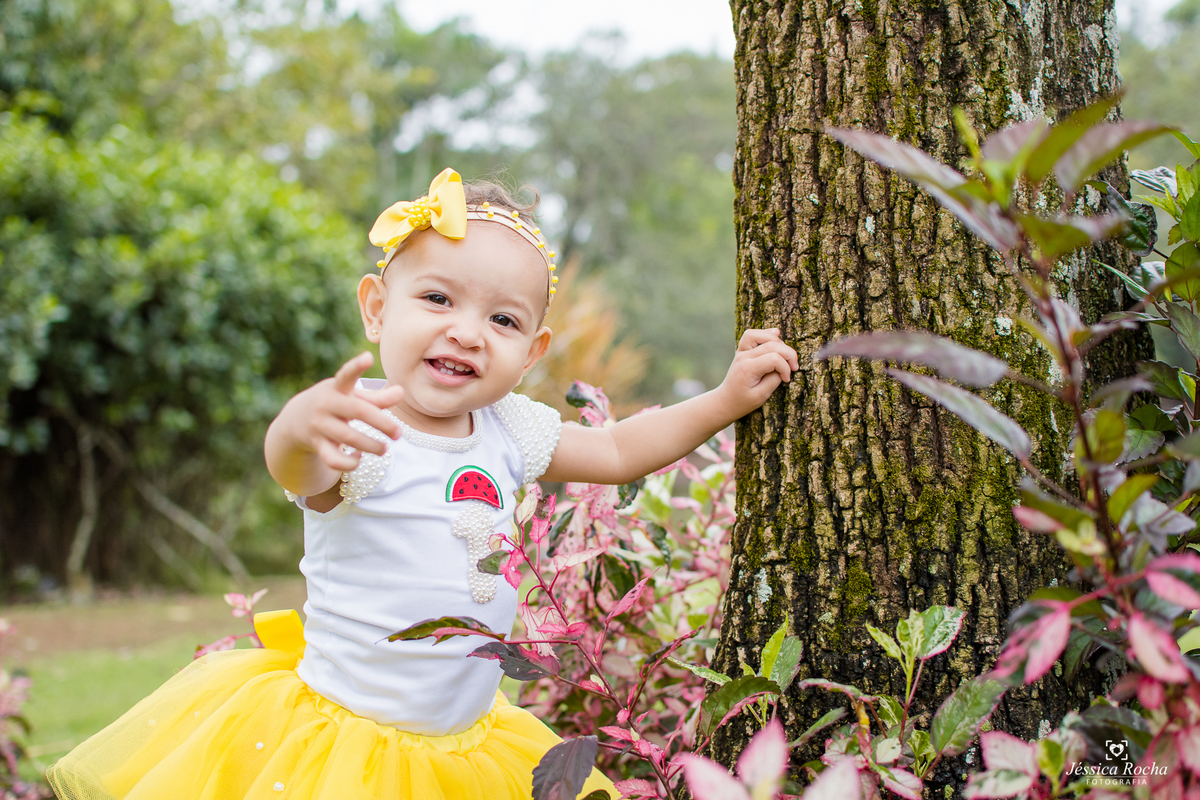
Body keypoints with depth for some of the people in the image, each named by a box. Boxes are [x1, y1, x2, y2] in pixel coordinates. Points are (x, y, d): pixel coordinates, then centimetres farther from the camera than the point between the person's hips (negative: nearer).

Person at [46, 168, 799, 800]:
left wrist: (726, 399, 11)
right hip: (340, 735, -6)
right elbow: (297, 469, -41)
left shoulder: (508, 430, 2)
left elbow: (617, 451, 17)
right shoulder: (363, 431, -18)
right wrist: (302, 427, -64)